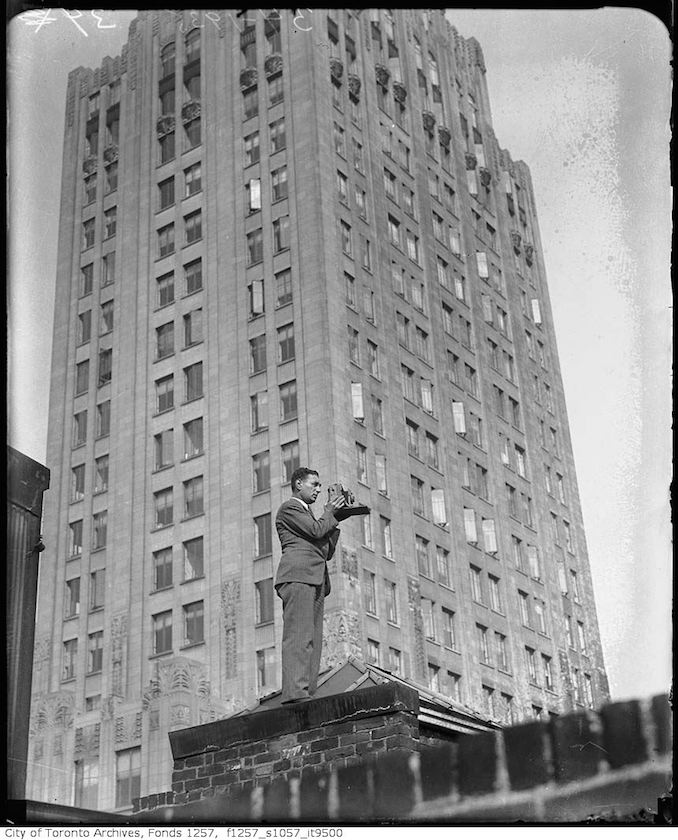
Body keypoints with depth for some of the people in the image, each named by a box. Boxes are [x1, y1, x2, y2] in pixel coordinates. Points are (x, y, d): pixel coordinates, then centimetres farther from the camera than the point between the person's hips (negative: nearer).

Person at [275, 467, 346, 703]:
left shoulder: (308, 513, 33)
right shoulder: (289, 508, 6)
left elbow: (327, 552, 26)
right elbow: (316, 530, -9)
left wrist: (333, 517, 20)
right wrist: (329, 513, 9)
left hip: (316, 580, 9)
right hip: (298, 575, -9)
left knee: (313, 641, -1)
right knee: (299, 636, -18)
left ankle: (307, 694, -6)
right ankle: (295, 692, -25)